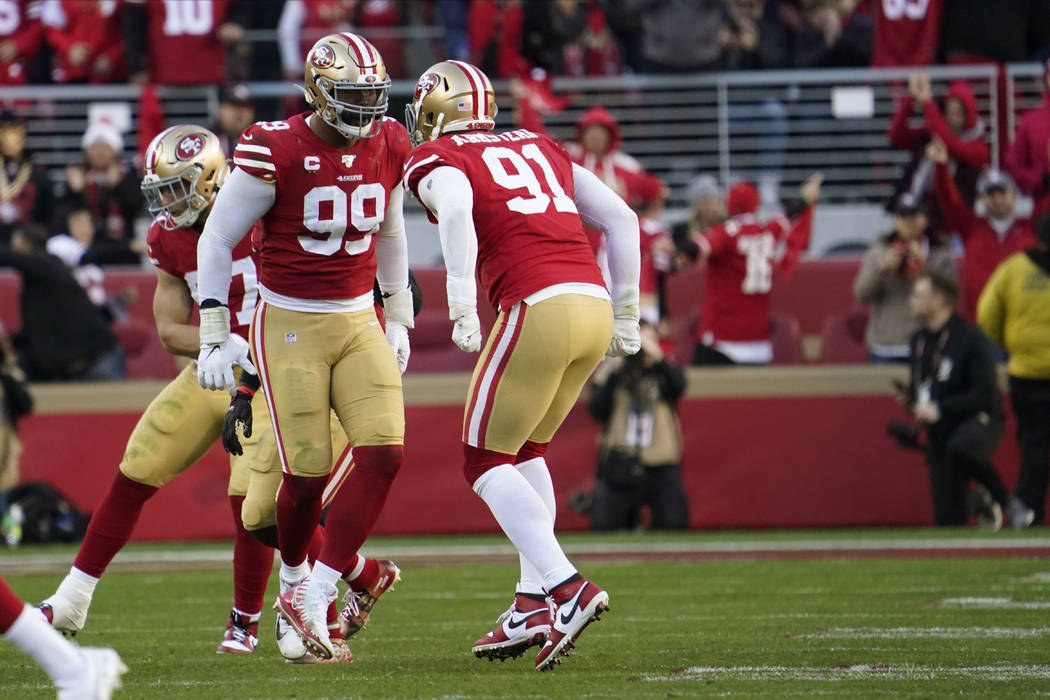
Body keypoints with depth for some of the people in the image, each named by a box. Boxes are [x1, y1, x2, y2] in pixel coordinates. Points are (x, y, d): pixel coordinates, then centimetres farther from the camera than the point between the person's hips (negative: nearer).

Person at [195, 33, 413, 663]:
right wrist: (215, 338, -8)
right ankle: (293, 583, 24)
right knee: (308, 470, -6)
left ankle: (316, 597, -7)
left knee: (384, 454, -12)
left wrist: (398, 320, 20)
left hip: (359, 322, 5)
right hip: (290, 325, -5)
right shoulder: (276, 152, -16)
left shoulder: (388, 148, 1)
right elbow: (217, 240, -7)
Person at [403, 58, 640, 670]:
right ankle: (534, 604, 16)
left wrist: (462, 305, -22)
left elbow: (456, 210, -17)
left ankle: (567, 586, -13)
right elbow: (621, 218, 21)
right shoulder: (540, 148, 25)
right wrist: (625, 311, 26)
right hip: (594, 303, 7)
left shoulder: (437, 160, 7)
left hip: (539, 307, -7)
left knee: (487, 464, 4)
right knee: (525, 452, 22)